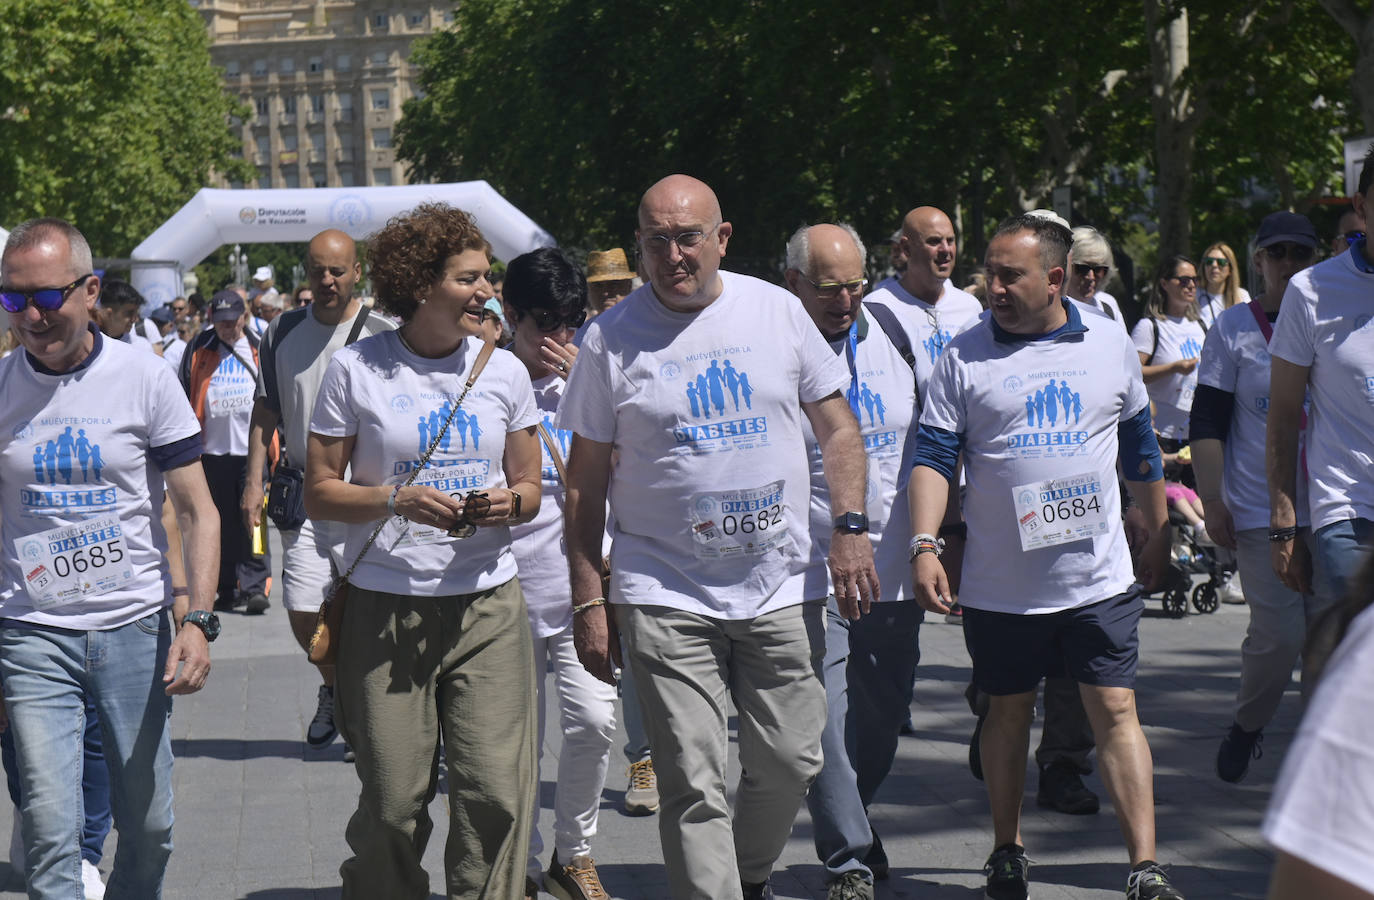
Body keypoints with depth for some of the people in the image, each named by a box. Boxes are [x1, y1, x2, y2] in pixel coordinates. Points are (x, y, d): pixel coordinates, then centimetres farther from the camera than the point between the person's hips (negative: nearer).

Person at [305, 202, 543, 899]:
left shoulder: (503, 369, 9)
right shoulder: (355, 369, 0)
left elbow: (530, 486, 16)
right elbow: (320, 494, 2)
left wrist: (510, 503, -7)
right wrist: (396, 500, -15)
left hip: (488, 604, 2)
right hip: (385, 606, -2)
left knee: (496, 791, -6)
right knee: (394, 802, -1)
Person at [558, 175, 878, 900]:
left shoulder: (776, 311, 3)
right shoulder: (611, 338, -2)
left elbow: (837, 429, 9)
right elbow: (585, 482, 2)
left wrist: (850, 528, -4)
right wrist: (587, 602, -1)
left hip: (780, 588, 2)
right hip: (666, 596, -2)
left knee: (791, 760, 8)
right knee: (692, 785, -5)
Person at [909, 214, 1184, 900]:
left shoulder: (1109, 345, 5)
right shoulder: (964, 356, -1)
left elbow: (1138, 446, 17)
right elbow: (933, 456, -4)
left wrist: (1158, 533, 22)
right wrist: (924, 546, -16)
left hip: (1099, 577, 0)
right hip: (1001, 583, 0)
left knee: (1116, 712, -4)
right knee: (1008, 713, 11)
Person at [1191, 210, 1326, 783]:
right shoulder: (1234, 328, 3)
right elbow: (1207, 423, 2)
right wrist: (1213, 502, -5)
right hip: (1261, 510, -3)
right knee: (1278, 635, -10)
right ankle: (1246, 727, 16)